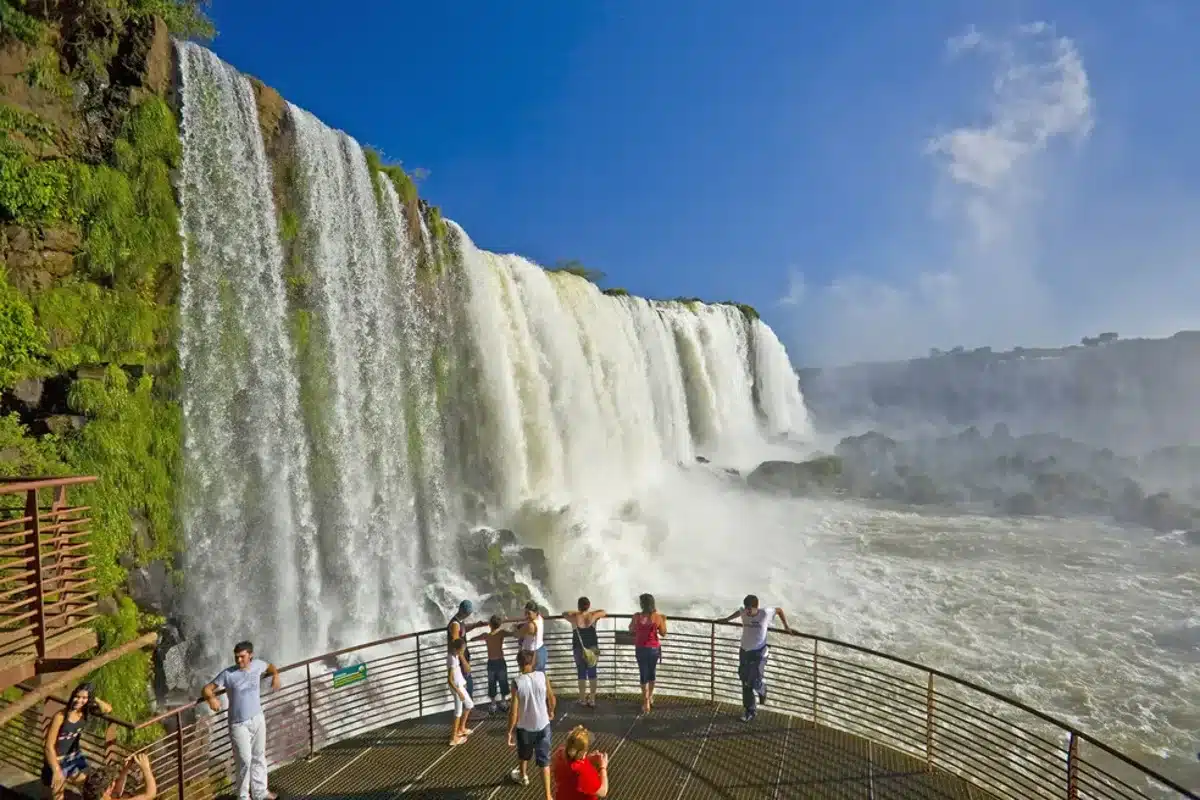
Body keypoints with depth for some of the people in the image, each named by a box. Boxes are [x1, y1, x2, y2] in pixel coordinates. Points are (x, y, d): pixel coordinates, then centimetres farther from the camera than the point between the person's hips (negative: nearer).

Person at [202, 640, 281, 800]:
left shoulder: (257, 664, -4)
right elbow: (207, 689, -12)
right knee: (245, 760, -2)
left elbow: (270, 666, 17)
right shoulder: (228, 674, -15)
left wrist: (276, 675, -3)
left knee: (259, 757, 17)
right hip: (239, 724, -4)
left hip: (258, 719, 4)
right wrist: (211, 698, -33)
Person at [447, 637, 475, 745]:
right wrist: (459, 692, -22)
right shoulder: (453, 660, -28)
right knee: (458, 712, 5)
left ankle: (461, 729, 38)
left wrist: (461, 656, 0)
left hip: (460, 685, 9)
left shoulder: (455, 656, 0)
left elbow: (466, 668, 6)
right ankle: (453, 738, 19)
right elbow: (450, 679, -26)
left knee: (469, 705, 24)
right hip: (457, 687, -9)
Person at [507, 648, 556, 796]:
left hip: (524, 727, 0)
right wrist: (551, 712, 19)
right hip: (543, 725, 1)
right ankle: (548, 795, 11)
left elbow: (514, 710, -16)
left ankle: (523, 776, 53)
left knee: (524, 754, 27)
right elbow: (552, 700, -1)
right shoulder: (543, 677, -13)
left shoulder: (517, 682, -19)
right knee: (544, 760, 12)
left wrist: (510, 731, -4)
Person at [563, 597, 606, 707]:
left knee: (581, 674, 10)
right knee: (592, 674, 10)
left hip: (579, 648, -1)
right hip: (592, 648, 1)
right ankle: (592, 700, 14)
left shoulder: (574, 618, -12)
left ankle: (583, 699, 17)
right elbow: (604, 612, 9)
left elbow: (564, 613, 8)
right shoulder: (593, 616, -10)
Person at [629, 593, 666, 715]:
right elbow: (663, 634, -1)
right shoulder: (658, 617, -12)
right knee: (652, 672, 22)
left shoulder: (637, 616, -14)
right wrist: (664, 621, 10)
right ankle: (650, 697, 40)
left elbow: (631, 629, 3)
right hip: (654, 648, 2)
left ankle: (646, 703, 8)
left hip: (641, 649, -1)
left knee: (643, 675, 10)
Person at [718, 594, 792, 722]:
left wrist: (786, 626, 4)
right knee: (746, 684, 9)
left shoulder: (765, 613, -17)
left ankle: (762, 690, 26)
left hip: (759, 653, -4)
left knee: (756, 682, -11)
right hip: (744, 652, 4)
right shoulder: (743, 612, -7)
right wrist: (727, 619, 33)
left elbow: (779, 610, 2)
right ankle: (750, 711, 26)